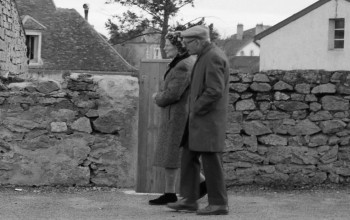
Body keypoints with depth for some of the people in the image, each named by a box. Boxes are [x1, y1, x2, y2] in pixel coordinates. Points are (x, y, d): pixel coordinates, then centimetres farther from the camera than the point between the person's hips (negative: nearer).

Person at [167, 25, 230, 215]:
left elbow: (215, 91, -25)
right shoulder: (207, 56, 16)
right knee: (189, 157, 10)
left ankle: (219, 204, 1)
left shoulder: (213, 57, -18)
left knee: (211, 160, -5)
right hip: (200, 119, 10)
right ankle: (189, 200, 12)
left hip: (209, 119, -10)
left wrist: (196, 109, -15)